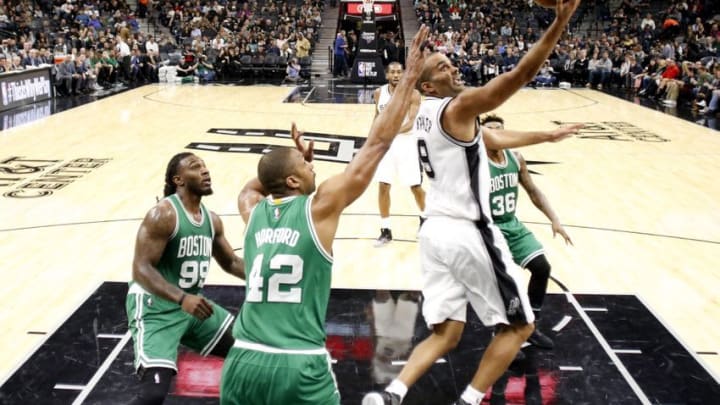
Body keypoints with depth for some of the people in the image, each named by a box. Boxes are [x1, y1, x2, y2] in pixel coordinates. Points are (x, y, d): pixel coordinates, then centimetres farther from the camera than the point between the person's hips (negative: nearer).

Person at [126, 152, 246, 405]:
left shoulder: (212, 220, 7)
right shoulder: (162, 215, -17)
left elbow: (231, 262, 19)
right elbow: (141, 269, -24)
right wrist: (182, 299, -37)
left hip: (193, 303, 8)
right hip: (155, 306, -8)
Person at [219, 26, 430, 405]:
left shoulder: (253, 211, 9)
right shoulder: (320, 207, -3)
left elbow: (249, 187, 37)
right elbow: (376, 144, -1)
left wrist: (294, 155, 30)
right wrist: (409, 78, 5)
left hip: (243, 363, 4)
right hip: (298, 369, -4)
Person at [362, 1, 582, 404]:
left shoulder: (429, 114, 17)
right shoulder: (459, 107, -11)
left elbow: (494, 139, 26)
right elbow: (521, 75, -23)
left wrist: (547, 136, 30)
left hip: (437, 230, 8)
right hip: (469, 233, -8)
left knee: (445, 333, 11)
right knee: (518, 326, 10)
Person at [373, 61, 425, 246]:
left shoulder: (412, 94, -11)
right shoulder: (379, 93, 1)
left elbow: (412, 122, -20)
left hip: (406, 142, -3)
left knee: (415, 186, 4)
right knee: (383, 186, -3)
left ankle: (424, 217, 32)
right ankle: (386, 230, 7)